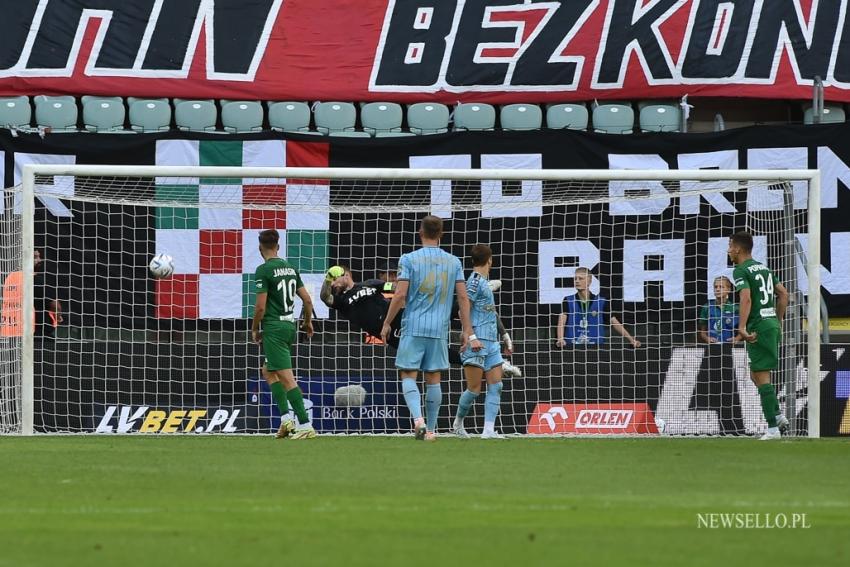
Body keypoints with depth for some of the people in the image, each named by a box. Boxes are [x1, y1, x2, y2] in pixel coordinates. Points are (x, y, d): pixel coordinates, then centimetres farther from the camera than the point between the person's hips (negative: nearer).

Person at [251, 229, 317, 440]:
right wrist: (308, 321, 28)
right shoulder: (291, 268, 10)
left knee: (287, 378, -10)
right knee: (268, 371, 22)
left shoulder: (263, 270, -11)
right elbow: (307, 299, 12)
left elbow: (260, 306, -14)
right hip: (290, 326, 8)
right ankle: (286, 418, 11)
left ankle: (305, 425, -15)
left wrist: (255, 329, 0)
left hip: (273, 328, -8)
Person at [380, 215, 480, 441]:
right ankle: (431, 429, 11)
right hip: (440, 329, 3)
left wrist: (387, 324, 3)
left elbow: (400, 295, -8)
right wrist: (468, 333, 6)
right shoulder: (453, 262, 7)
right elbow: (463, 298, 4)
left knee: (408, 376, 0)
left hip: (413, 328, -3)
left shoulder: (409, 259, -3)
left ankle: (418, 418, -22)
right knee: (433, 379, 10)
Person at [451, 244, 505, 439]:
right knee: (474, 388, -4)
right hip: (477, 341, -9)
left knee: (495, 385, -1)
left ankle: (489, 430, -5)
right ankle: (458, 422, 16)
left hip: (491, 342, 9)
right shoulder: (475, 281, -10)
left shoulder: (483, 282, 17)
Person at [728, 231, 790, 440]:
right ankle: (777, 415, 10)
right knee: (756, 375, 18)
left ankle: (773, 428, -8)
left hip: (758, 327, -9)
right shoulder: (763, 268, 17)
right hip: (772, 324, 9)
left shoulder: (741, 271, -9)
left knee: (762, 377, -6)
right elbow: (783, 293, 20)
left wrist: (742, 327, -29)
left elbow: (746, 298, -23)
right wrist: (778, 321, 25)